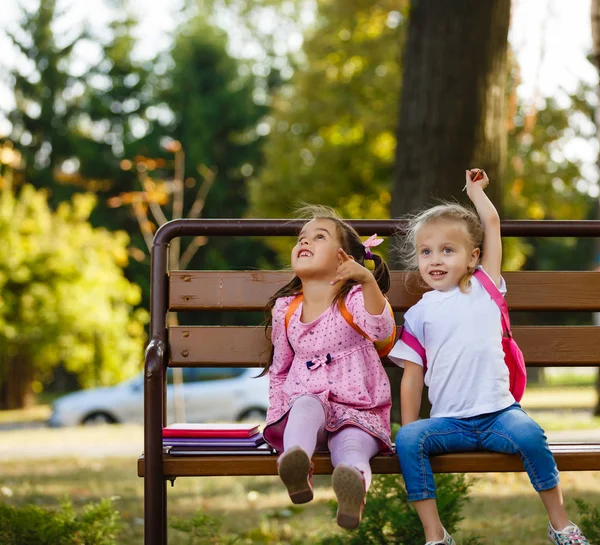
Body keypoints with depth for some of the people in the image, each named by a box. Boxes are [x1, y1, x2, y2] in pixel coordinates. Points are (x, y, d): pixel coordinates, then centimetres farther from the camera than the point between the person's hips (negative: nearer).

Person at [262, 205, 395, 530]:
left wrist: (368, 281, -39)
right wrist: (277, 414, 12)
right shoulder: (285, 309, 13)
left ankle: (355, 483, -65)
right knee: (306, 405, -35)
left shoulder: (354, 299, 0)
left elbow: (380, 328, -24)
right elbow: (279, 369, 24)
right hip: (306, 403, 2)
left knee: (351, 447, -34)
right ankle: (296, 469, -62)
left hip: (358, 410, -2)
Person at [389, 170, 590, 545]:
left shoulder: (485, 288, 11)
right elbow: (413, 375, 9)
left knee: (529, 434, -31)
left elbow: (492, 224, 12)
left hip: (498, 412, 0)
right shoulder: (419, 314, 11)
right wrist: (409, 428, 0)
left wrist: (476, 190, 27)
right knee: (408, 439, -28)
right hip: (449, 422, 1)